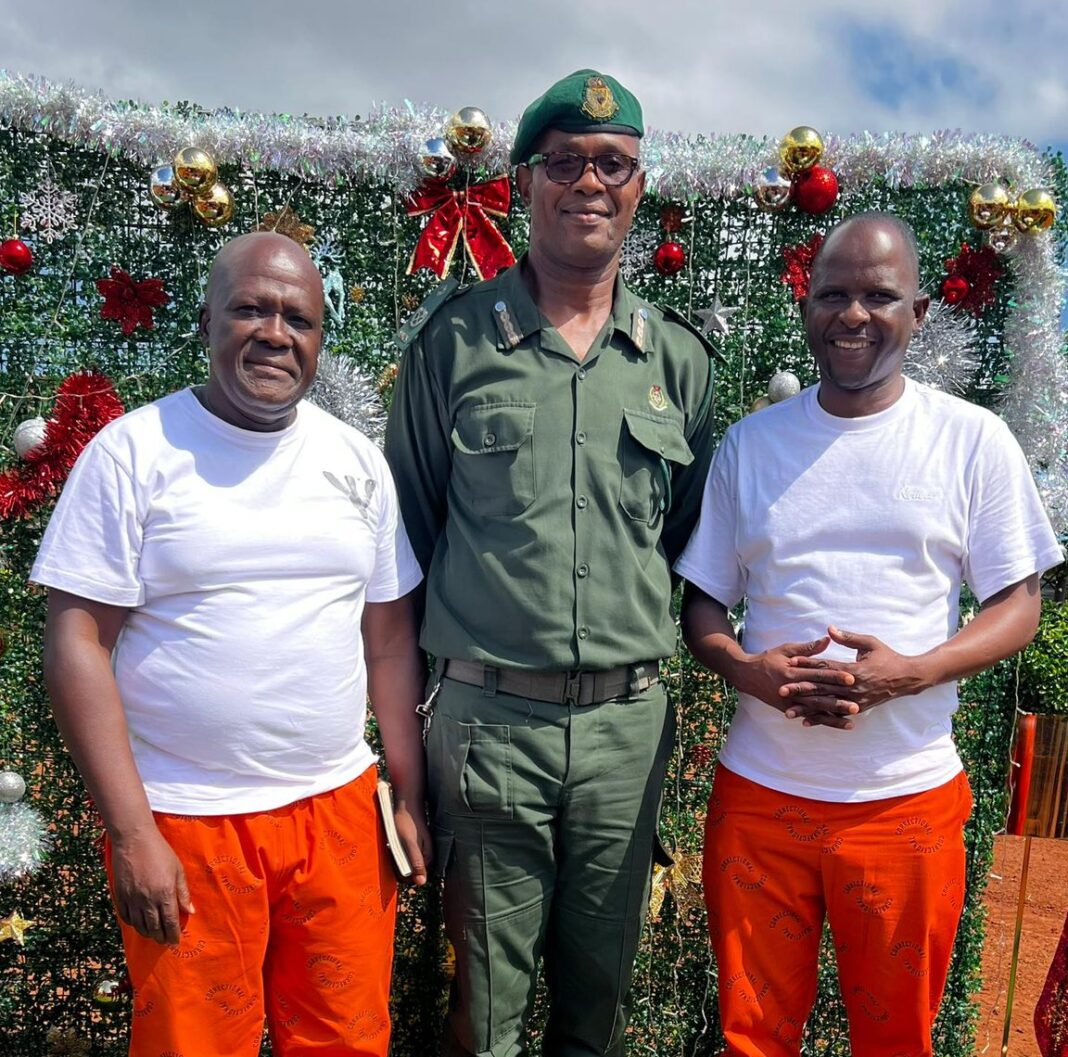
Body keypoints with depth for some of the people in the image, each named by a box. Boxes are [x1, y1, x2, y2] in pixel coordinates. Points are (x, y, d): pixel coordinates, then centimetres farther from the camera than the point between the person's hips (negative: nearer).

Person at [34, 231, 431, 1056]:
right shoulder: (133, 451, -7)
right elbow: (78, 645, -8)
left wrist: (411, 795, 6)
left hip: (339, 808, 4)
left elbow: (390, 638, 8)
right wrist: (131, 832, -11)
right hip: (183, 824, -3)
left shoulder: (358, 460, 5)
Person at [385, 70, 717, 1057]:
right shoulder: (454, 338, -1)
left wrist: (641, 627, 9)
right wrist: (414, 701, 4)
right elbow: (409, 523, 4)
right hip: (487, 715, -2)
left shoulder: (679, 357, 6)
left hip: (630, 718, 3)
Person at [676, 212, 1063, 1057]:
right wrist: (746, 669, -14)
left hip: (906, 798, -1)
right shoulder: (751, 442, 4)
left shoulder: (972, 439, -2)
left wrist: (910, 672, -19)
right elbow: (702, 601, 7)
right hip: (759, 791, 2)